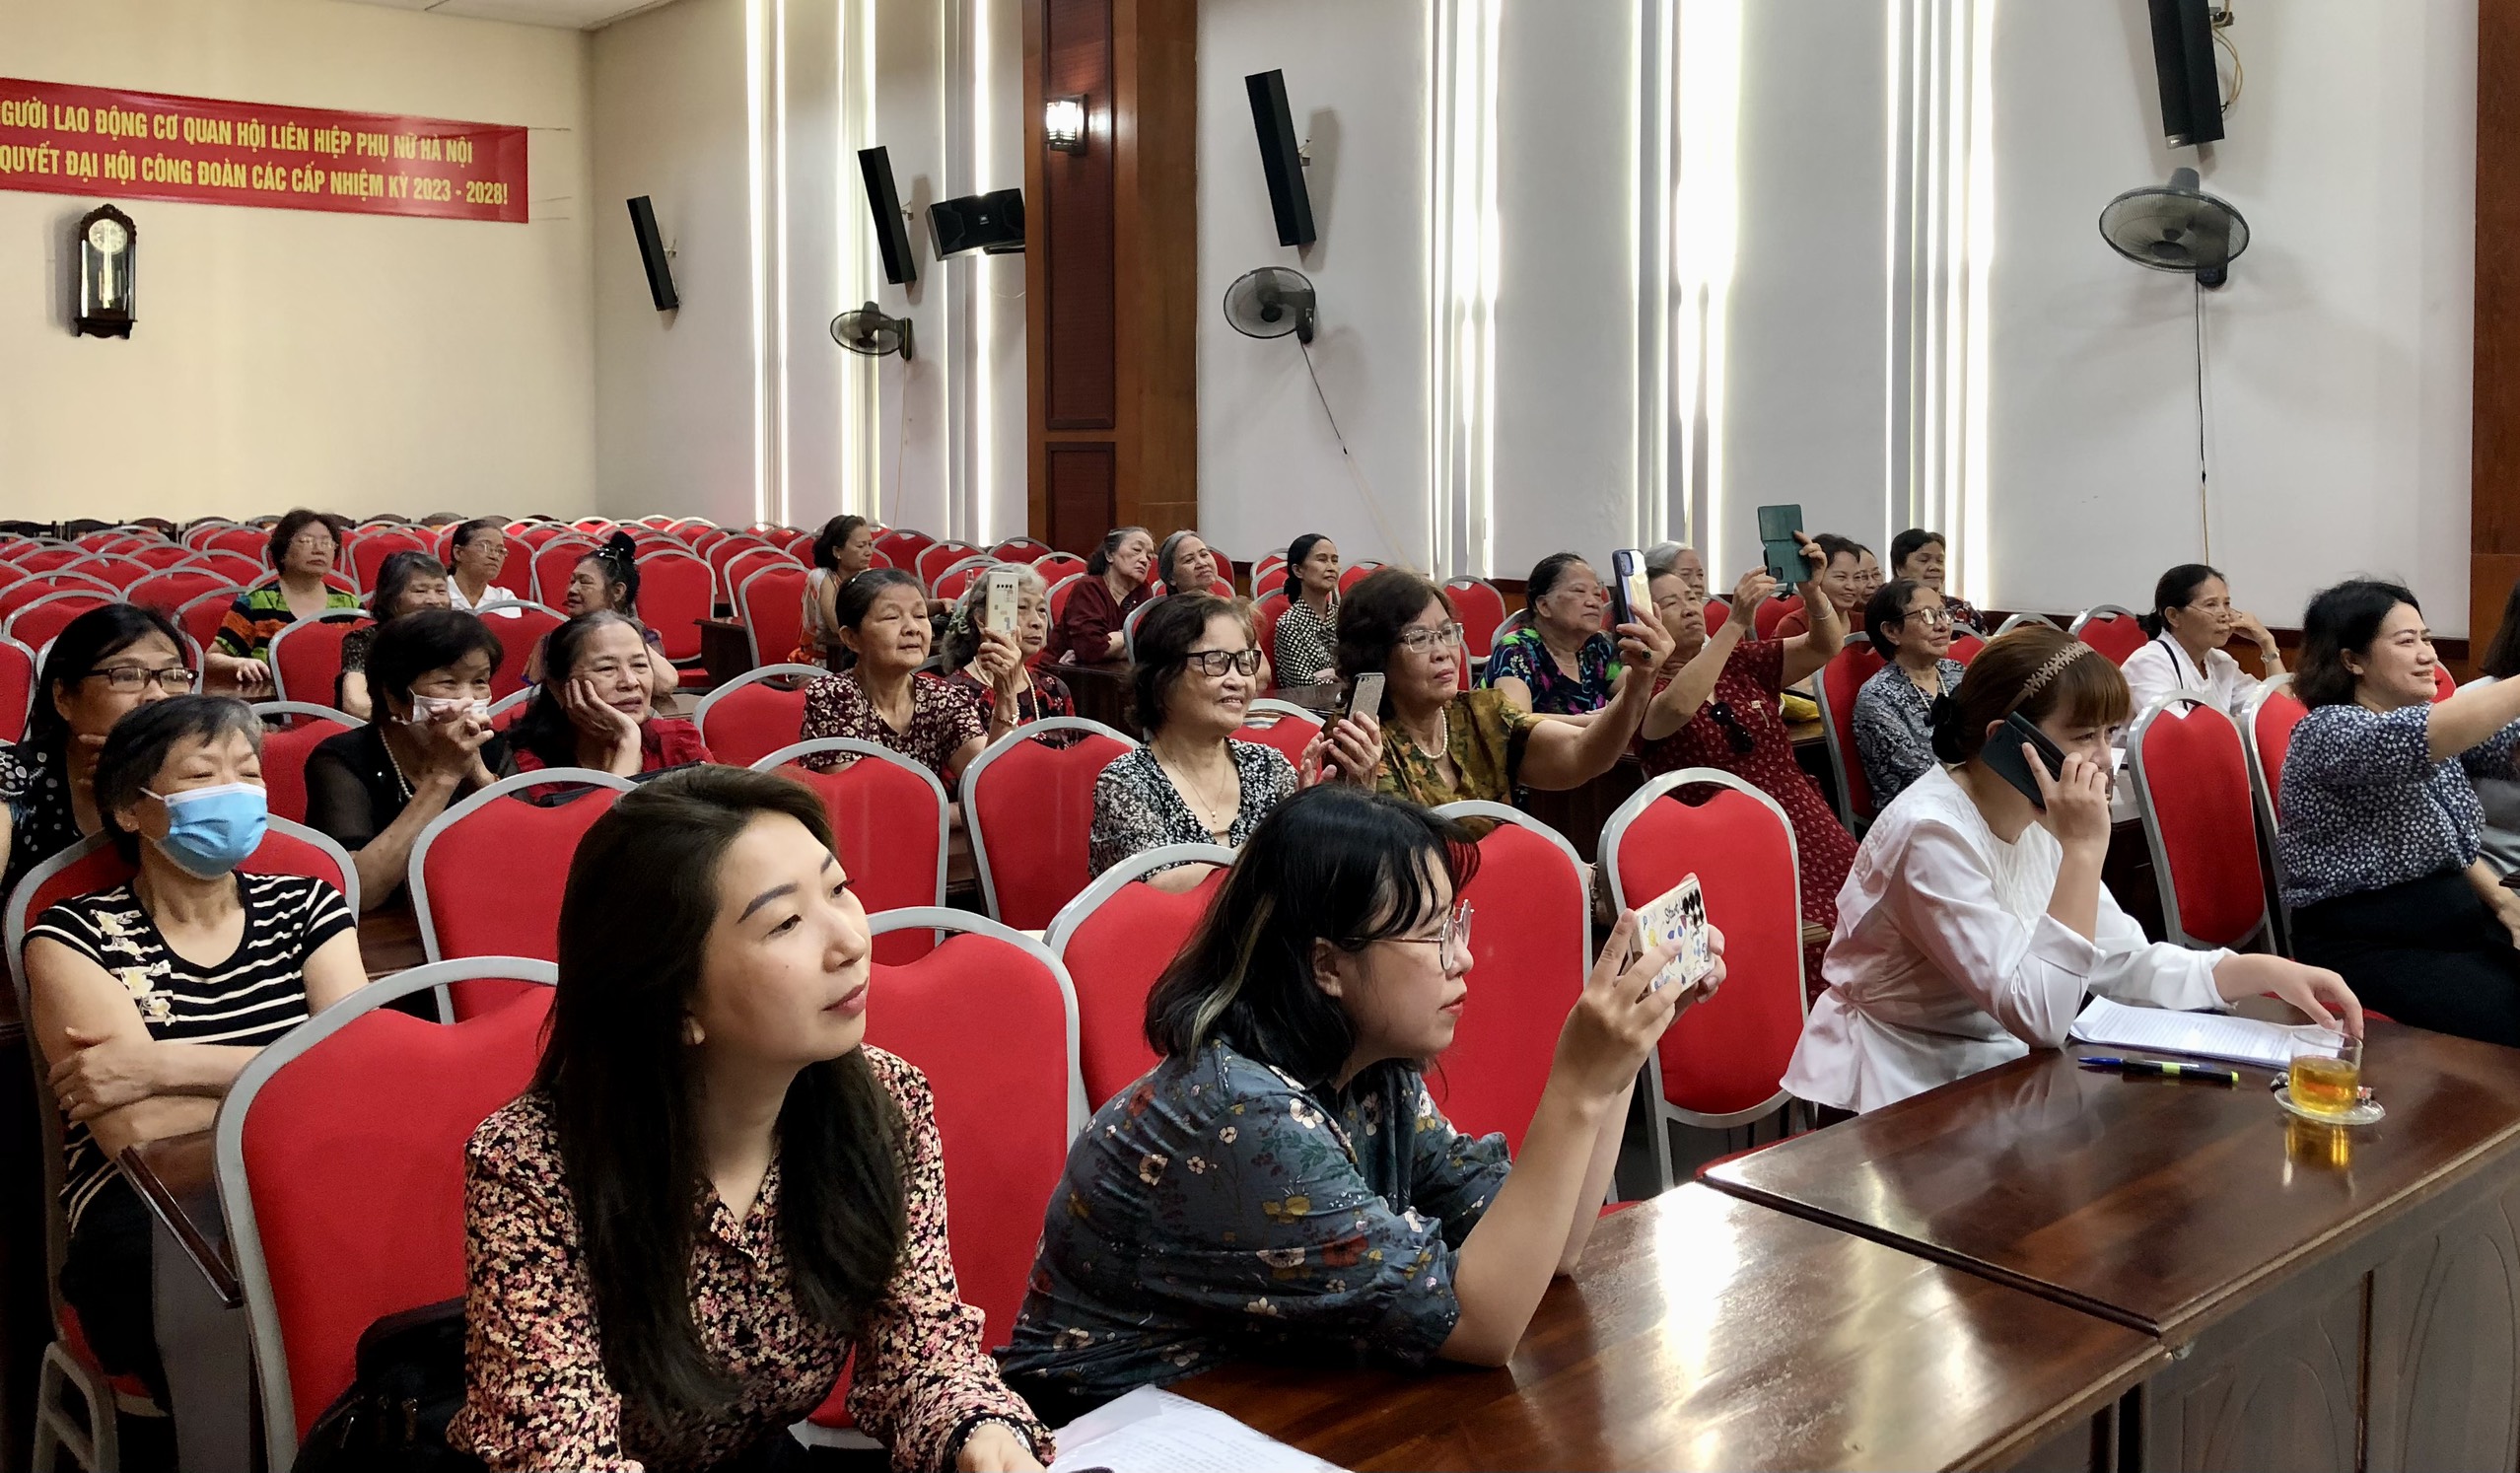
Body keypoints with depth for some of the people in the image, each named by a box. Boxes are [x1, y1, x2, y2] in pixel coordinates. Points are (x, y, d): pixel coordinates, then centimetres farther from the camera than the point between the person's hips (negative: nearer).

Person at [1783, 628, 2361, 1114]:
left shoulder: (2035, 819, 2)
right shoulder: (1932, 833, -25)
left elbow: (2127, 964, 6)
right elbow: (2041, 1017, -27)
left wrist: (2268, 971, -7)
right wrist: (2083, 850, -28)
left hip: (1996, 1067, 8)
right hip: (1903, 1091, -8)